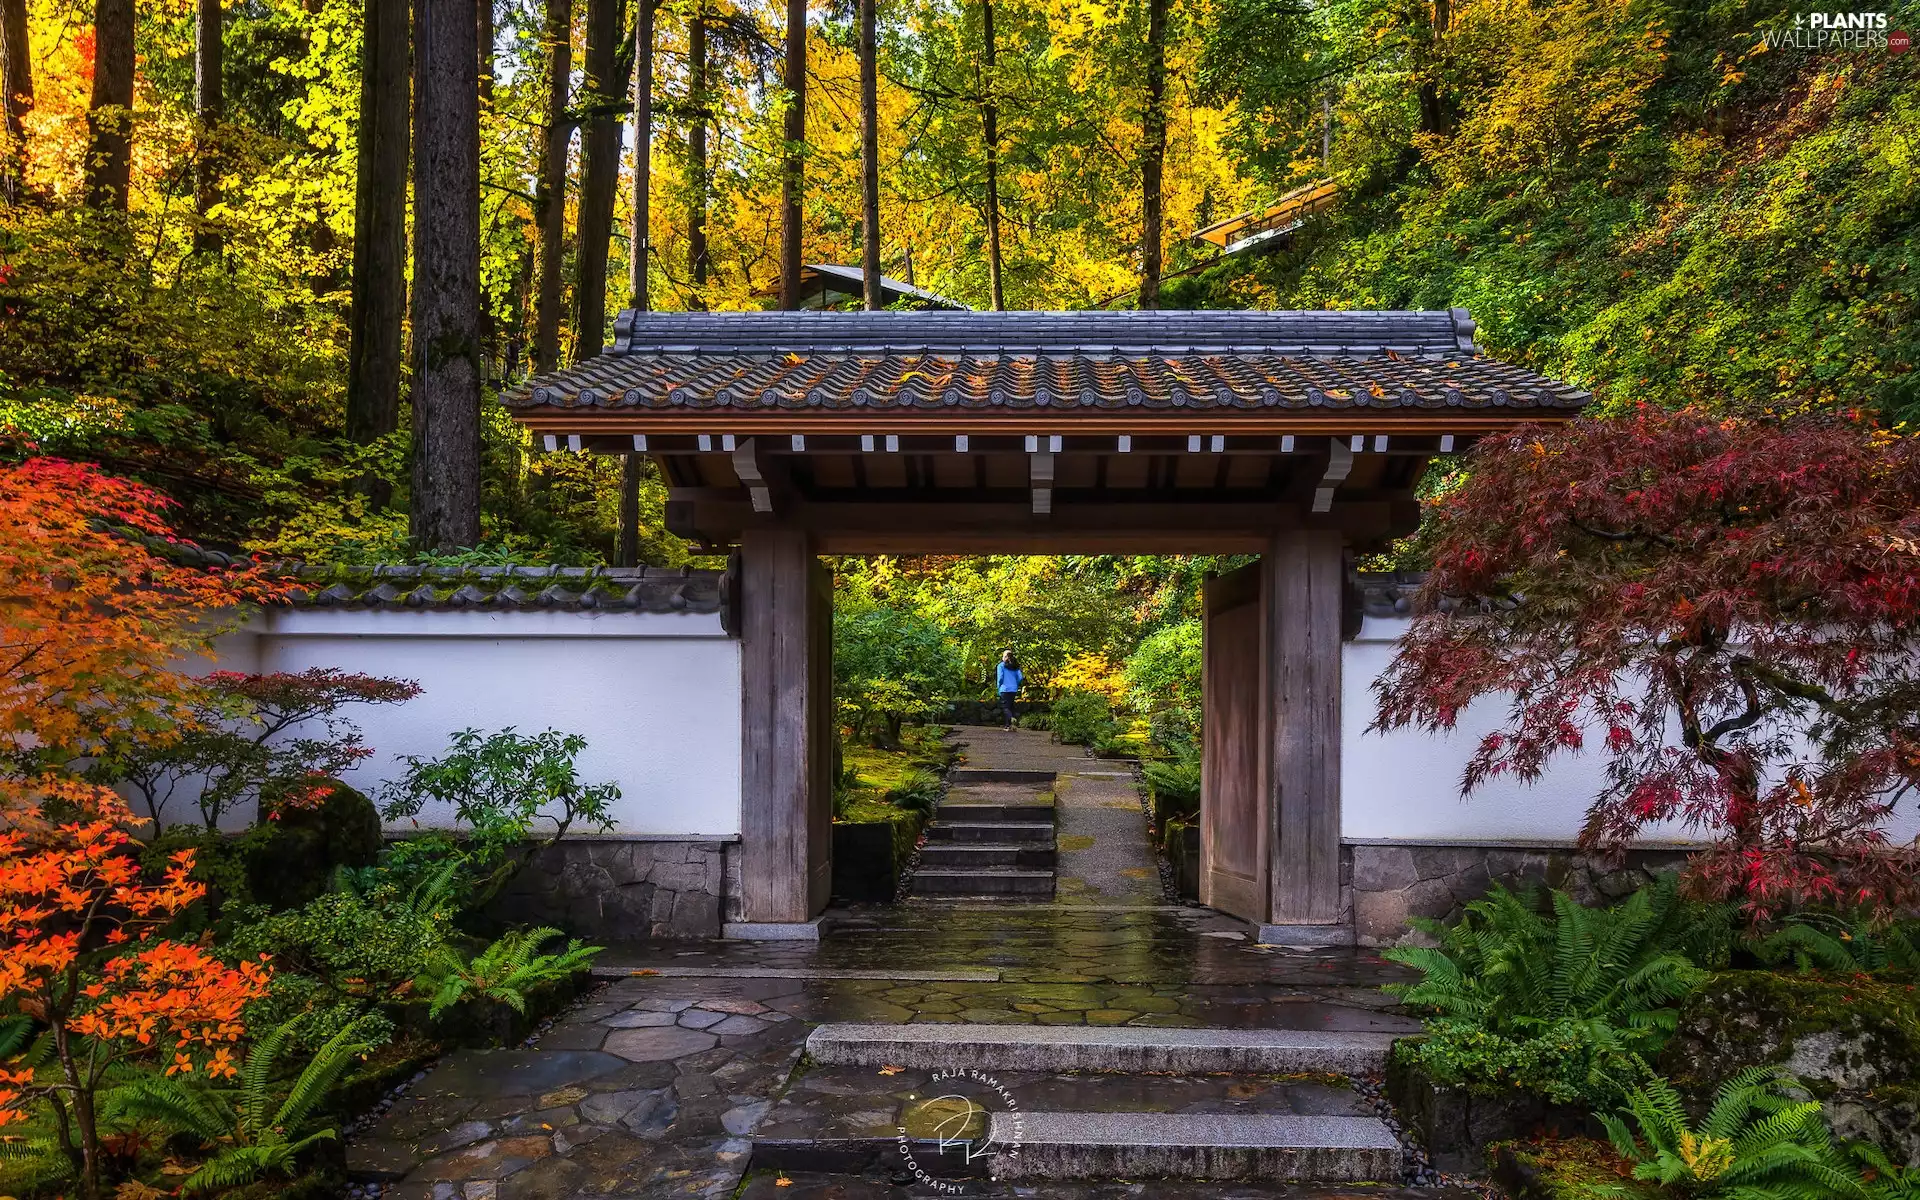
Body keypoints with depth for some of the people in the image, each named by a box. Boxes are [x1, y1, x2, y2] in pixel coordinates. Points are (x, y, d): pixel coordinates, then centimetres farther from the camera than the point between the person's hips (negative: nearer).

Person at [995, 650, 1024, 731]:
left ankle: (1011, 718, -32)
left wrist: (999, 688, 3)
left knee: (1005, 707, -5)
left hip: (1005, 689, -5)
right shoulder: (1015, 666, 10)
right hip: (1014, 689, 5)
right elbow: (1020, 678, 4)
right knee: (1010, 706, 13)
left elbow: (1000, 678, -7)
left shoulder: (1001, 665, -2)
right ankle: (1008, 726, 11)